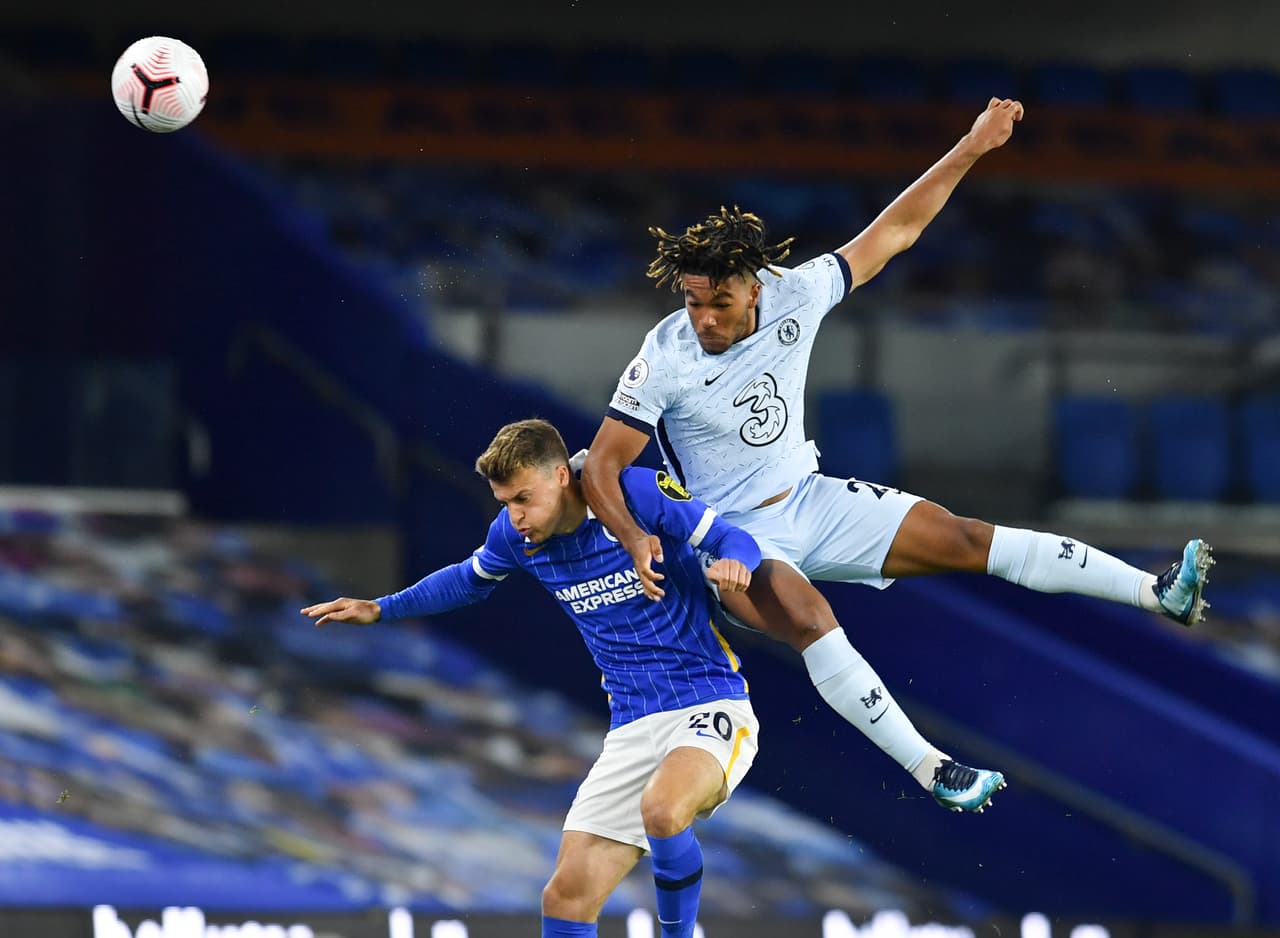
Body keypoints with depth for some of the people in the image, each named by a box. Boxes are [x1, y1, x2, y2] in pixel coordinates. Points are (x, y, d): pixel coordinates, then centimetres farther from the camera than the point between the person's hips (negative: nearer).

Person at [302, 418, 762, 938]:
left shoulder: (638, 494, -14)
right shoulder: (515, 535, 3)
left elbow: (733, 539, -9)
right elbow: (471, 579, 26)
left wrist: (732, 562, -32)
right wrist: (382, 609, 23)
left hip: (711, 708, -6)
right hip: (633, 728, 6)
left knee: (661, 809, -38)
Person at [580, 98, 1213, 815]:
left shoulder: (795, 296, -12)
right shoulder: (664, 360, -22)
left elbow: (893, 233, -1)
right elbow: (601, 466, -18)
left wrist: (972, 148, -2)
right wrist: (634, 539, -36)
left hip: (810, 502, 4)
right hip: (735, 538, -4)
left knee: (962, 539, -8)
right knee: (809, 618, -33)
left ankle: (1159, 592, -13)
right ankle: (929, 768, -33)